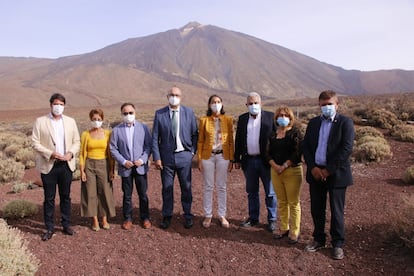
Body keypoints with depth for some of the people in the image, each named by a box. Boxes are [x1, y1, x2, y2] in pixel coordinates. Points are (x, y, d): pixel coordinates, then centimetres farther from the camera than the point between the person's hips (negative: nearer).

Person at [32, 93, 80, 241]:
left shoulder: (71, 121, 7)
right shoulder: (40, 121, -1)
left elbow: (76, 141, 8)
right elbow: (35, 143, -5)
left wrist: (71, 153, -11)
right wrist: (51, 154, -17)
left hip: (66, 165, 2)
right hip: (48, 165, -2)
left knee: (66, 196, 11)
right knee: (49, 198, 5)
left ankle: (66, 225, 23)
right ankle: (49, 228, 17)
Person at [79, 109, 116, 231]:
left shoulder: (108, 133, 0)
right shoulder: (85, 134, 0)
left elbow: (111, 153, 2)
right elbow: (82, 154, 2)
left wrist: (112, 170, -2)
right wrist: (82, 171, -2)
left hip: (104, 165, 0)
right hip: (89, 165, 0)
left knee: (105, 192, 3)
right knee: (91, 193, 4)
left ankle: (104, 219, 18)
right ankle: (95, 220, 16)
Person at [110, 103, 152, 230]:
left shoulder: (143, 127, 0)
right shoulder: (116, 130, 0)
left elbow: (149, 145, 0)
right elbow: (113, 149, 0)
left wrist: (142, 159, -12)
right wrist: (123, 161, -11)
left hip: (141, 167, 0)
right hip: (125, 167, 0)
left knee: (143, 194, 8)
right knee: (127, 195, 10)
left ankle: (145, 217, 22)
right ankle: (127, 218, 23)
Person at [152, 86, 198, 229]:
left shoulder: (189, 112, 1)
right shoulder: (159, 114, 0)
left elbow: (195, 134, 6)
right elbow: (155, 137, 0)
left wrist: (193, 151, 0)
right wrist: (156, 157, -5)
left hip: (184, 155, 0)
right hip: (166, 156, 0)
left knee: (186, 188, 9)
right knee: (167, 188, 9)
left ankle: (188, 216, 25)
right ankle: (167, 216, 25)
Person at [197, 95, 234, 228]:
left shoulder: (228, 120, 2)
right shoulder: (204, 120, 1)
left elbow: (231, 141, 3)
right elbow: (200, 141, 3)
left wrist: (231, 159, 0)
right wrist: (199, 160, -1)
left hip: (223, 156, 1)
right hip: (208, 156, 0)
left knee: (222, 187, 8)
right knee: (208, 187, 7)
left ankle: (222, 215, 20)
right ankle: (208, 215, 18)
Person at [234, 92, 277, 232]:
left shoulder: (270, 117, -3)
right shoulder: (242, 119, 7)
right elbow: (238, 140, 10)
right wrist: (237, 159, 8)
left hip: (265, 160, -3)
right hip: (249, 161, 3)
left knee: (270, 192, 6)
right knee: (251, 192, 14)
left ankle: (272, 219, 20)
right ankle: (253, 218, 28)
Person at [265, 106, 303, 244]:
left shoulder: (295, 132, -3)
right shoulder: (273, 134, 11)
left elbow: (298, 152, -11)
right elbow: (268, 153, 8)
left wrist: (284, 166, -14)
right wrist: (275, 165, -8)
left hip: (292, 171, -5)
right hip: (275, 171, 5)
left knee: (293, 203, 0)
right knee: (281, 202, 12)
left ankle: (294, 232, 9)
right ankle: (283, 228, 24)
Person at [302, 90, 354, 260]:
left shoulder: (345, 123, -5)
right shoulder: (313, 123, 9)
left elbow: (346, 149, -14)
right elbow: (305, 146, 6)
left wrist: (328, 170, -16)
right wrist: (313, 168, -7)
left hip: (336, 174, -4)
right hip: (315, 173, 4)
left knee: (336, 211, 6)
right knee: (316, 209, 13)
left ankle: (337, 244, 22)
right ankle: (318, 239, 30)